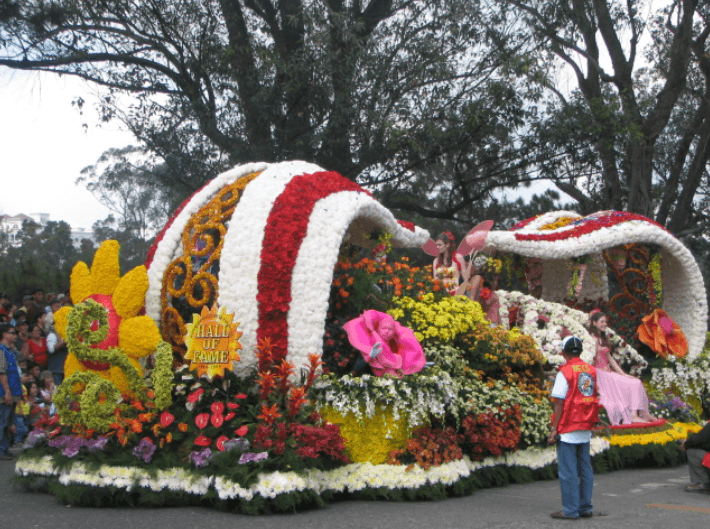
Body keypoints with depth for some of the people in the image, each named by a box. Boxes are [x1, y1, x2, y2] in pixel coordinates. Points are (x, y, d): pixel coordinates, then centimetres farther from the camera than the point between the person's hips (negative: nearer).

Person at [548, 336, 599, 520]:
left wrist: (554, 429, -10)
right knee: (585, 468, 12)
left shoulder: (564, 372, -11)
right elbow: (594, 398, 11)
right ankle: (586, 508, 16)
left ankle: (570, 510, 1)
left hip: (568, 429, -6)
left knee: (568, 471, -1)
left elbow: (559, 402, -13)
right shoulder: (591, 371, 8)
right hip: (586, 429, 6)